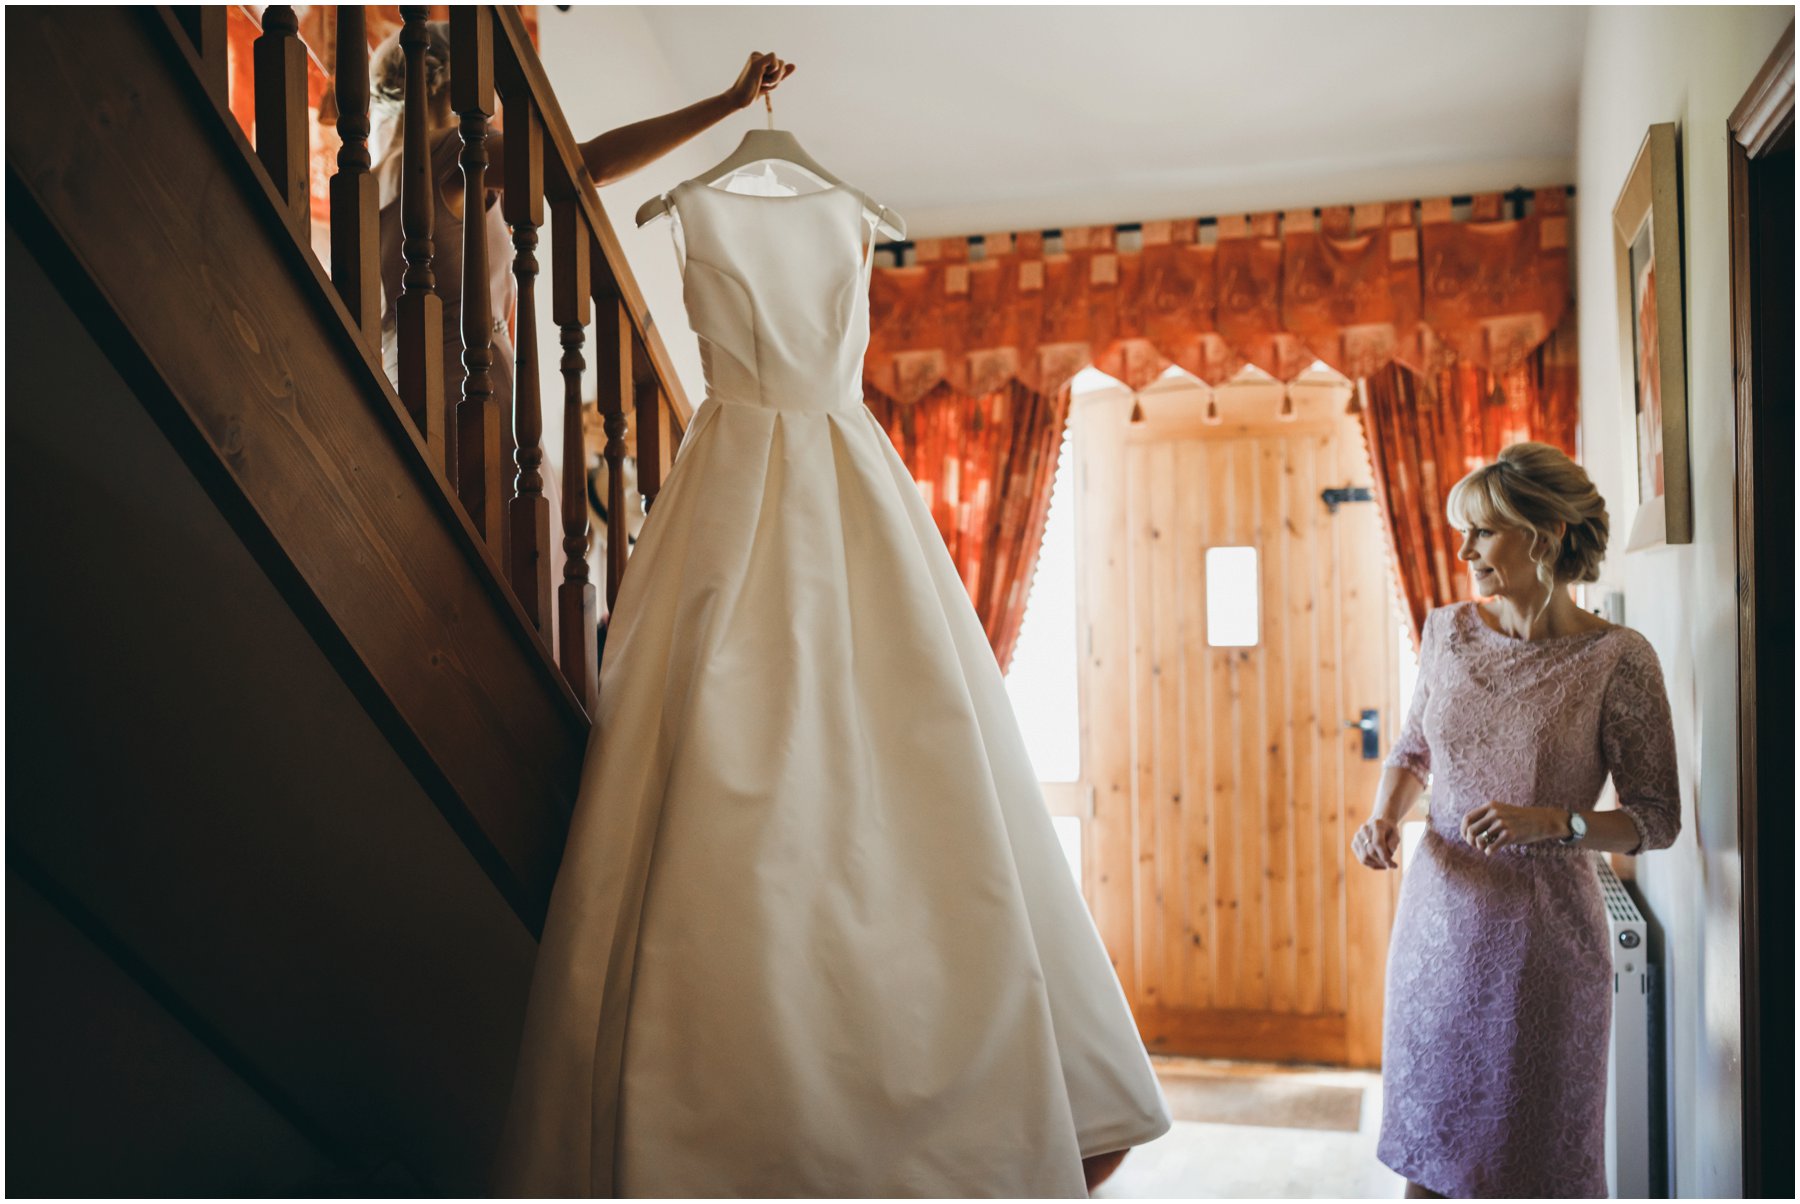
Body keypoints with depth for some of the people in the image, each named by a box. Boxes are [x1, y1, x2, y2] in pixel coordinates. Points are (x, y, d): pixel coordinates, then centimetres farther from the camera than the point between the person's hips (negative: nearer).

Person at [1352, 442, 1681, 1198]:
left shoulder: (1617, 660, -11)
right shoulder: (1448, 631, 1)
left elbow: (1657, 819, -6)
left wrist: (1554, 822, -22)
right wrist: (1384, 816, -4)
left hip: (1545, 933, -3)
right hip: (1438, 916, 4)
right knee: (1429, 1137, 15)